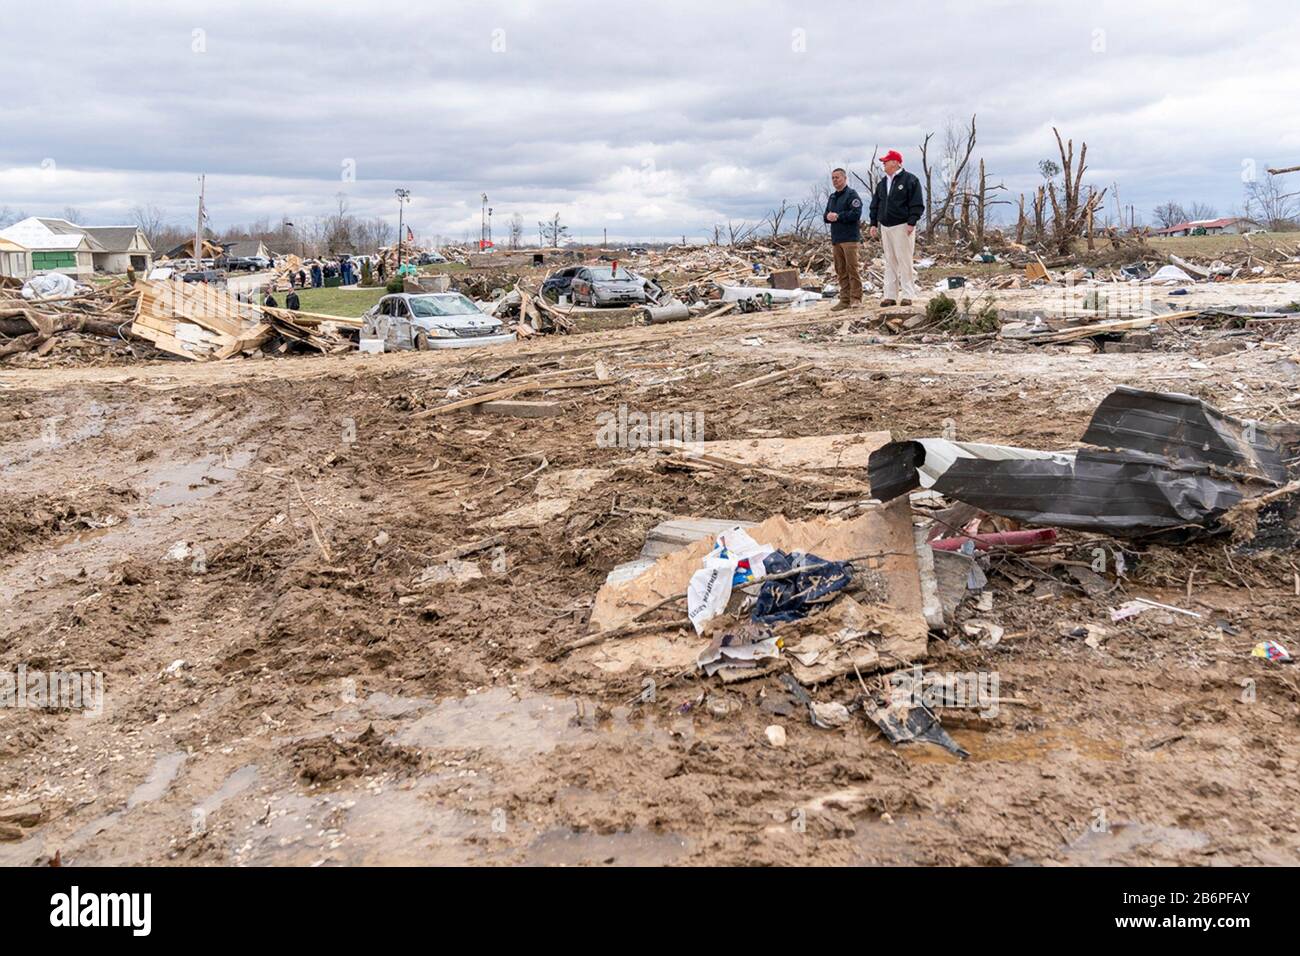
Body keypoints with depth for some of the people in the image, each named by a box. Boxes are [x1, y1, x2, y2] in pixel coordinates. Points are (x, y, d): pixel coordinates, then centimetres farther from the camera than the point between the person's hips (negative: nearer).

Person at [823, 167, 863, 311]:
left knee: (852, 268, -9)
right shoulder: (831, 197, 20)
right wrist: (828, 216, -3)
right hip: (836, 239, 7)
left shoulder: (851, 194, -4)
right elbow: (825, 215, 21)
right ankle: (845, 299, 10)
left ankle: (856, 298, -6)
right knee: (841, 271, 7)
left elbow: (856, 213, -16)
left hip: (850, 238, -7)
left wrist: (838, 216, -14)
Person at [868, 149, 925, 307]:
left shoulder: (910, 180, -4)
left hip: (902, 227, -6)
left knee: (905, 261, -6)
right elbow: (875, 205, 20)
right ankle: (890, 295, 8)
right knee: (889, 262, 6)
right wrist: (874, 224, 12)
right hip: (885, 227, 6)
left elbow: (917, 204, -9)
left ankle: (907, 295, -4)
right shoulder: (882, 183, 15)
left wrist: (912, 223, -16)